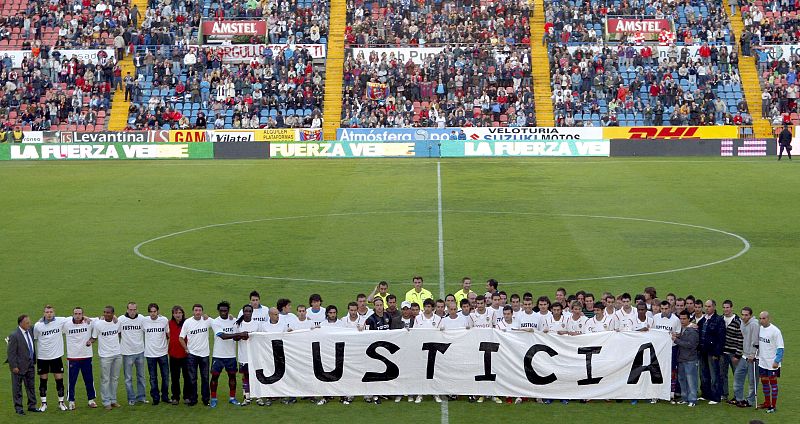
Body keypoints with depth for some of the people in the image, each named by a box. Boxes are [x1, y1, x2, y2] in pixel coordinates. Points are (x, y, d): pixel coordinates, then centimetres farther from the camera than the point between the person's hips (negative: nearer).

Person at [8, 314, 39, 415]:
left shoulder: (30, 331, 2)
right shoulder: (14, 336, -18)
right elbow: (11, 352, -16)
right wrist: (14, 366, -17)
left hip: (30, 365, 7)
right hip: (19, 365, -7)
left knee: (31, 386, 13)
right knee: (17, 387, 4)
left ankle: (32, 405, 23)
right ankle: (18, 408, 12)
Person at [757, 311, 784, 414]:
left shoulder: (775, 331, -16)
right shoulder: (760, 329, 4)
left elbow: (780, 347, -14)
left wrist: (777, 361, -19)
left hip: (772, 362, -6)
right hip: (762, 361, 6)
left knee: (773, 382, 1)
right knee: (764, 381, 13)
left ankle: (773, 405, 8)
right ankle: (767, 402, 26)